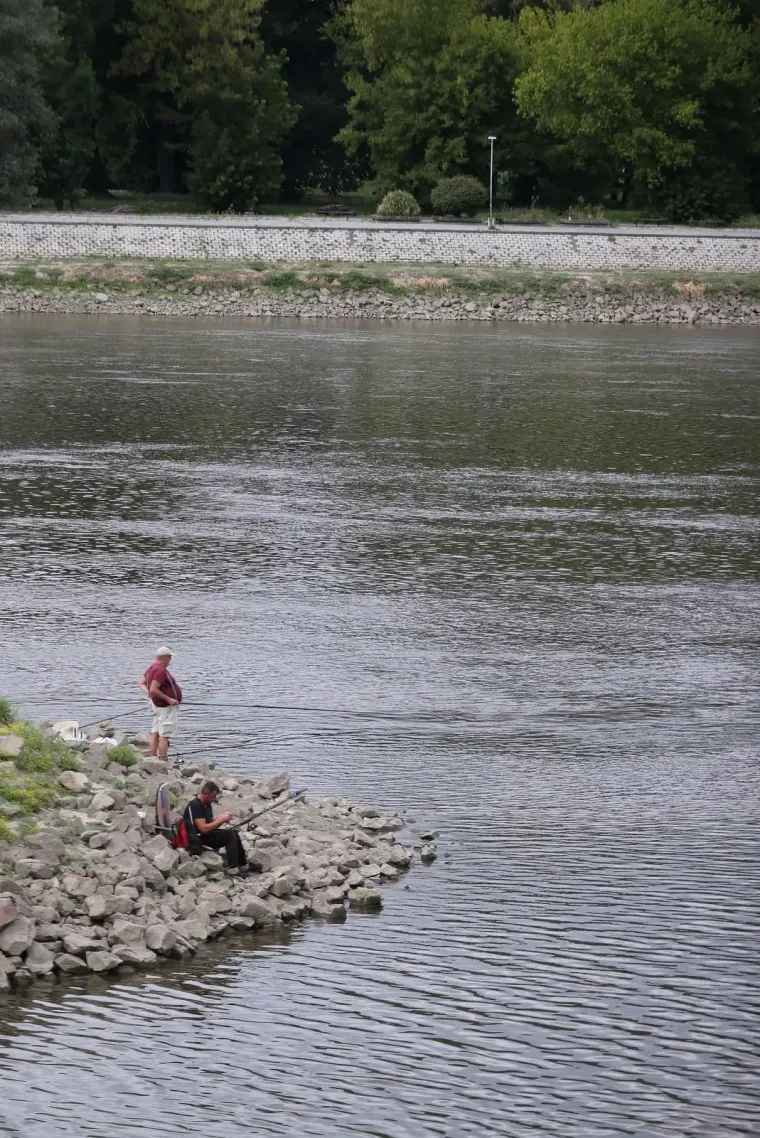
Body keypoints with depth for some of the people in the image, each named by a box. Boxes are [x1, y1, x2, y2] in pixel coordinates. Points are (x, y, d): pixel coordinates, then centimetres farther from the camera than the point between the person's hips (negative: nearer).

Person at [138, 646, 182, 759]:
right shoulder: (161, 670, -22)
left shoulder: (151, 668, 10)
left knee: (155, 734, 9)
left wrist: (148, 692, 2)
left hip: (157, 705, 10)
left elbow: (141, 683, 14)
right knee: (164, 735, -9)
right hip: (166, 707, -10)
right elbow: (154, 690, -27)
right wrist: (168, 699, -21)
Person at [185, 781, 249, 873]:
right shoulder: (195, 806, -20)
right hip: (198, 839, -10)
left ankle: (243, 865, 6)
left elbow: (212, 824, 16)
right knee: (231, 835, -17)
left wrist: (222, 819, -4)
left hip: (207, 835, 10)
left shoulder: (207, 805, 11)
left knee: (233, 833, 2)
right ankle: (232, 867, -18)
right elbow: (204, 828, -26)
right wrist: (221, 820, -17)